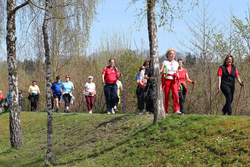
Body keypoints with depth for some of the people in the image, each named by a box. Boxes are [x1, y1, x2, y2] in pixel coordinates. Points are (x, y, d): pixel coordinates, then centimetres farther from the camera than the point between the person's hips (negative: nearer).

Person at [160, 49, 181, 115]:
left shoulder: (176, 63, 15)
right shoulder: (165, 62, 4)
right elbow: (160, 71, -4)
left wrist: (177, 76, 4)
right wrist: (162, 72, -28)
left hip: (174, 80, 2)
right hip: (166, 80, -2)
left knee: (175, 94, -17)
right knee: (166, 96, -2)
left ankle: (176, 110, -24)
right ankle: (166, 112, 8)